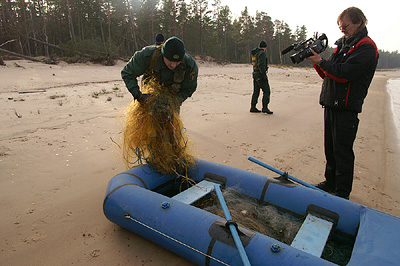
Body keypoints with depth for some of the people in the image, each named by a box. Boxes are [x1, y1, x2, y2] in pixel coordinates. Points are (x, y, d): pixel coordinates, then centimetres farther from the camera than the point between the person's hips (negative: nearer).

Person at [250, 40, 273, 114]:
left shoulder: (254, 53, 13)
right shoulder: (262, 53, -13)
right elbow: (261, 65, -23)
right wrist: (264, 75, -23)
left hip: (255, 74, 9)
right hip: (260, 75, -9)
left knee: (256, 91, 12)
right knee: (267, 91, -6)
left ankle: (253, 107, 12)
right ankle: (265, 108, -10)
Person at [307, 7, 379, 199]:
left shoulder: (366, 48, -9)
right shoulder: (342, 44, 18)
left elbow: (344, 73, -21)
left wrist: (321, 62, -12)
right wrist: (317, 62, 2)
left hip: (347, 107, -8)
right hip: (331, 104, 8)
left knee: (342, 151, -3)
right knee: (330, 148, 15)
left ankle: (343, 193, 10)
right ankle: (330, 183, 30)